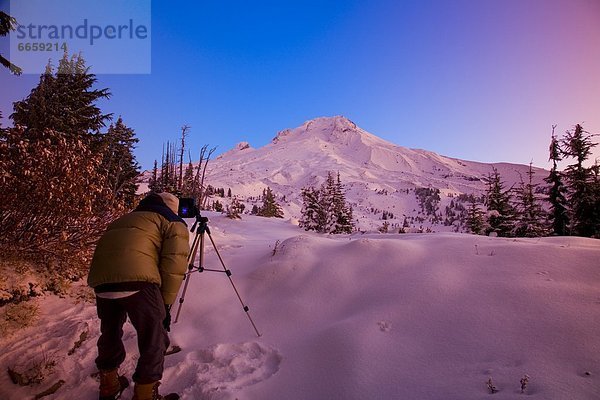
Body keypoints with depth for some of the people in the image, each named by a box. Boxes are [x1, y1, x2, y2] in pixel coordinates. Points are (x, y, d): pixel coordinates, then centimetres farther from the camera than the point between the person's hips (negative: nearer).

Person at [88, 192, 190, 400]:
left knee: (110, 334, 29)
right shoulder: (174, 224, 15)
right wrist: (166, 304, 8)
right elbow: (174, 266, 1)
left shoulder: (125, 220, 35)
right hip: (137, 280, -7)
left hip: (101, 280, 7)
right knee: (154, 342, 12)